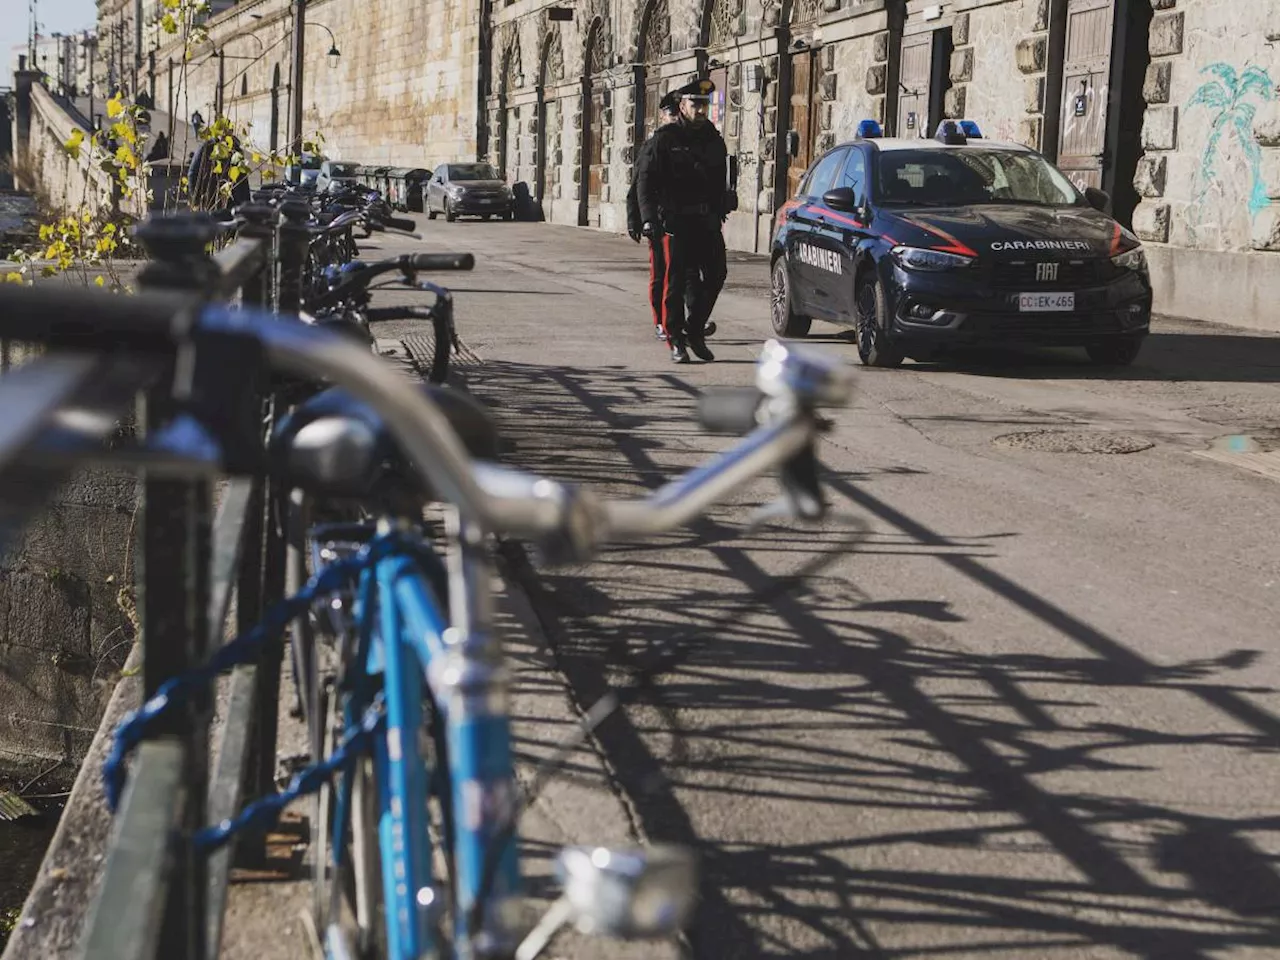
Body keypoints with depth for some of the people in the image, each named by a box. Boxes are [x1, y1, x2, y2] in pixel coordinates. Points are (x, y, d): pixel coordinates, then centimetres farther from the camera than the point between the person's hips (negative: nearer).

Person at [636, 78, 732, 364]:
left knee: (716, 274, 0)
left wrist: (720, 211, 14)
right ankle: (676, 342, 3)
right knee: (676, 281, -4)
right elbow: (644, 180, -8)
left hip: (707, 220, 5)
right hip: (676, 221, -5)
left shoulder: (714, 139, 12)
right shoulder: (664, 139, -3)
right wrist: (648, 218, -18)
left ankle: (695, 330, 15)